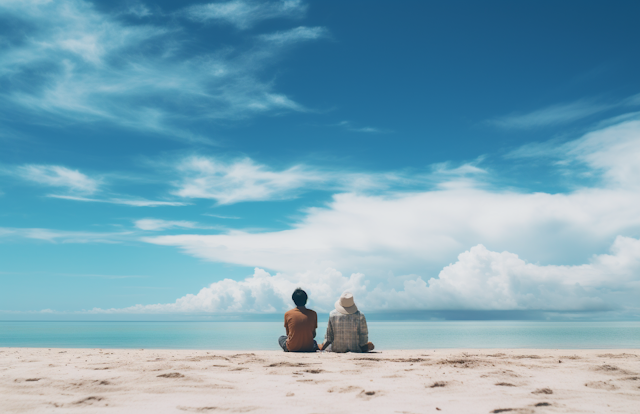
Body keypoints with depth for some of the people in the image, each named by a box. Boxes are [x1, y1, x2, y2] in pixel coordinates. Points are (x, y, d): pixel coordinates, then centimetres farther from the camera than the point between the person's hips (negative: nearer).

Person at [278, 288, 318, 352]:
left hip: (292, 348, -1)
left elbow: (288, 334, 7)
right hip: (309, 348, 1)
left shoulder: (288, 314, -5)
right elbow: (313, 335, 4)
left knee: (281, 338, 30)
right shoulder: (313, 314, -5)